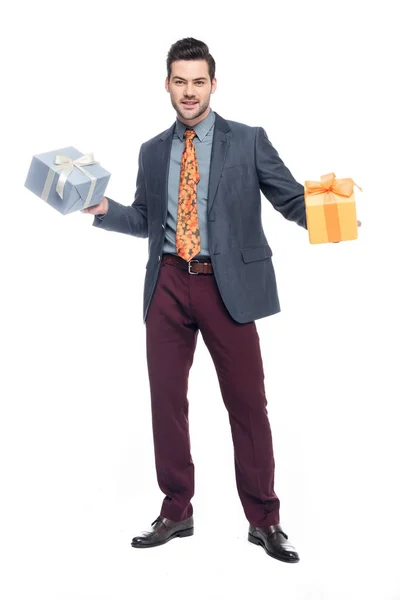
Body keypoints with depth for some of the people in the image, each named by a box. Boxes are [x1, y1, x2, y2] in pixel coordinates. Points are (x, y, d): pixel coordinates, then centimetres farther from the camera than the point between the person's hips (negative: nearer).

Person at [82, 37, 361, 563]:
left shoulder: (248, 141, 3)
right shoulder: (153, 152, 14)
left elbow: (293, 199, -1)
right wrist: (103, 209, 2)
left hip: (227, 285, -3)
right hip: (168, 284, 4)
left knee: (247, 402, 1)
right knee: (166, 398, 8)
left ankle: (264, 520, 16)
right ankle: (176, 512, 24)